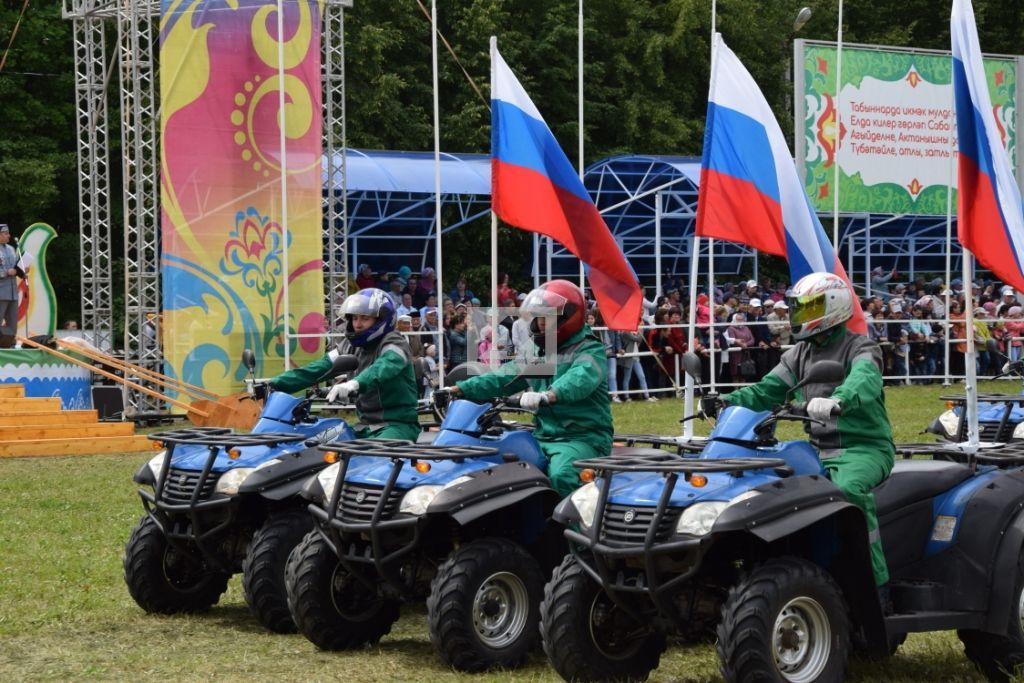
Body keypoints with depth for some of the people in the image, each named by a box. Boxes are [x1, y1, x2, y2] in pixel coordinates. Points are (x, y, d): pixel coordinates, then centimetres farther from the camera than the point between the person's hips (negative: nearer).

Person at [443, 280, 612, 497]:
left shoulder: (590, 351, -5)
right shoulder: (539, 355, 22)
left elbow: (581, 378, -27)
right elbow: (504, 377, 17)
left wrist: (549, 395, -47)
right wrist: (461, 388, 4)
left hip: (582, 438, -8)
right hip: (543, 437, 8)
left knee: (561, 476, -36)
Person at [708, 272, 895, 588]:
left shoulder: (860, 349, -6)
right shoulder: (800, 353, 16)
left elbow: (865, 380, -29)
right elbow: (769, 390, 11)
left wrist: (838, 401, -52)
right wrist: (731, 401, -9)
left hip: (865, 447, -7)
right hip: (820, 450, 7)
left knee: (848, 489, -36)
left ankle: (877, 582, -33)